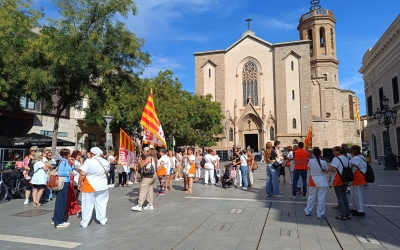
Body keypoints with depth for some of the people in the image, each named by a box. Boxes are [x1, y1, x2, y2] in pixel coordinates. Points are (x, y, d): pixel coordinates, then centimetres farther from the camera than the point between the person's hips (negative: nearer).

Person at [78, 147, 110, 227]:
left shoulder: (89, 161, -15)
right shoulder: (105, 162, 0)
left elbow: (82, 174, -16)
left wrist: (79, 183, -4)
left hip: (90, 186, -4)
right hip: (102, 186, 4)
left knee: (88, 204, 6)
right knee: (101, 203, 14)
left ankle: (85, 222, 15)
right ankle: (102, 220, 22)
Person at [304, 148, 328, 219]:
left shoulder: (310, 161, -10)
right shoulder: (324, 162, -14)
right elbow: (326, 171, 0)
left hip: (313, 181, 3)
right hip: (322, 182, -2)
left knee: (311, 196, 16)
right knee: (321, 198, 4)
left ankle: (307, 211, 25)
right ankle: (320, 214, 8)